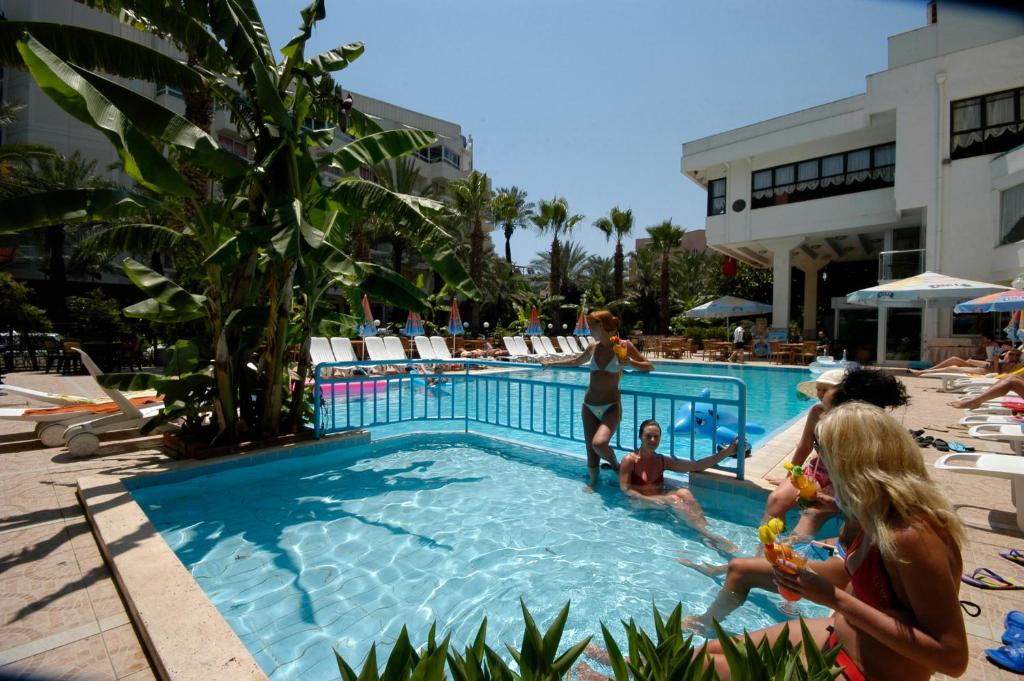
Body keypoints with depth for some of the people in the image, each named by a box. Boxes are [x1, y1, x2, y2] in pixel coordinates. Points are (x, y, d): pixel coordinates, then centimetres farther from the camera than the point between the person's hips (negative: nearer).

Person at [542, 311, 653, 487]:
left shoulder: (624, 346, -5)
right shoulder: (593, 348, 7)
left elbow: (649, 366, 0)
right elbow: (575, 361, 27)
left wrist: (630, 362, -18)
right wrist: (552, 362, 33)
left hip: (611, 406, -4)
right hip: (589, 406, 4)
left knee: (599, 443, -26)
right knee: (591, 451, 5)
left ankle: (615, 465, 4)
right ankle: (593, 481, 28)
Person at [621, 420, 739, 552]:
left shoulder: (663, 461, 6)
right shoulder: (630, 460, -7)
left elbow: (696, 466, -1)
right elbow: (625, 489, -13)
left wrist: (727, 452, -8)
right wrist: (649, 499, -28)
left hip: (658, 498, 5)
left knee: (684, 493, -25)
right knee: (673, 499, -30)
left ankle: (707, 530, -40)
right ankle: (708, 534, -40)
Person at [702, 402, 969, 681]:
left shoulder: (912, 535, -30)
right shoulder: (884, 514, -4)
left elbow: (953, 658, -25)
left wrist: (837, 599, -29)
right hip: (837, 637, 7)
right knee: (710, 650, 8)